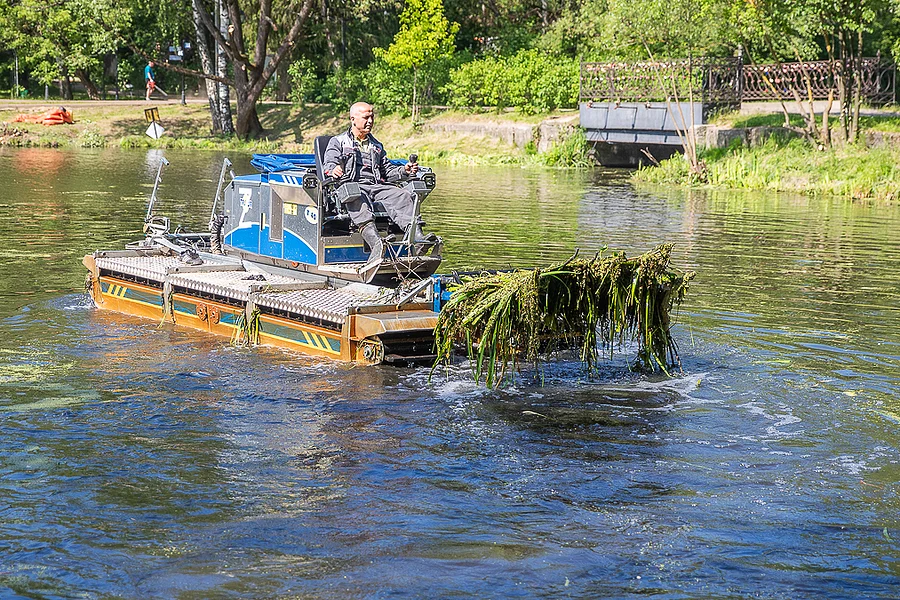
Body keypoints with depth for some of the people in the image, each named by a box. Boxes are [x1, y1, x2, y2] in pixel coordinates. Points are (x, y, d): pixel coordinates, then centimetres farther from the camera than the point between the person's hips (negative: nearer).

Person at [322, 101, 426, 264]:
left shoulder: (377, 146, 32)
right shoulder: (337, 142, 16)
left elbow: (387, 171, 28)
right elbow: (328, 164, 0)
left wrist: (404, 171, 7)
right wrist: (333, 170, -25)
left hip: (377, 186, 5)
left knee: (402, 195, -25)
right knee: (357, 199, -41)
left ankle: (418, 238, -45)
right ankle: (375, 242, -64)